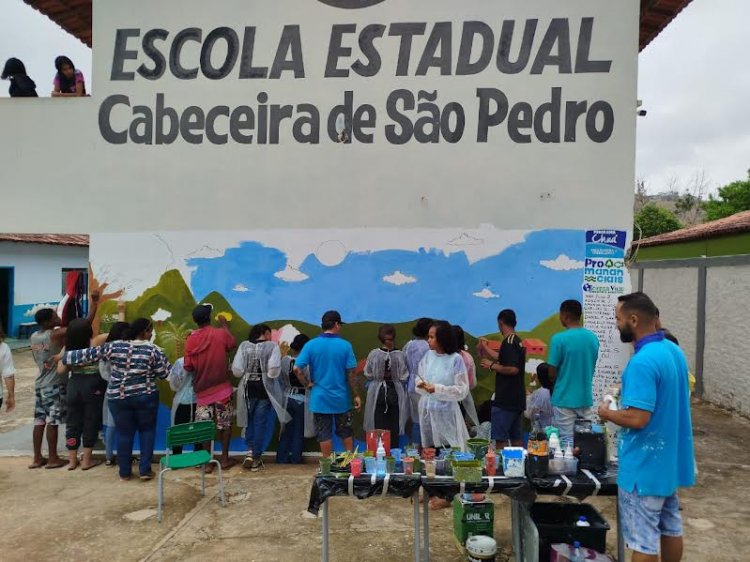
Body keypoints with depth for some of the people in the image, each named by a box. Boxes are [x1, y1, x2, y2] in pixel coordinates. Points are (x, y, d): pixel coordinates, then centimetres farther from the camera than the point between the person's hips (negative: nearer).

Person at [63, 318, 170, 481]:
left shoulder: (114, 347, -2)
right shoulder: (152, 350, -8)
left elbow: (89, 354, 6)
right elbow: (163, 373, -4)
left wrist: (65, 357, 19)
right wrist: (162, 357, 12)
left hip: (118, 397, 2)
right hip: (145, 397, -2)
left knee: (124, 433, 13)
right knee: (147, 430, 13)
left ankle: (124, 472, 22)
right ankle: (145, 470, 12)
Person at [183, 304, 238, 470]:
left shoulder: (190, 339, -6)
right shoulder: (221, 333, -8)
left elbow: (188, 367, -5)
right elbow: (233, 344, 15)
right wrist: (225, 324, 26)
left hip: (202, 390, 1)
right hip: (222, 388, -1)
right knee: (225, 424, 11)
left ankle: (208, 462, 11)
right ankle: (225, 458, 16)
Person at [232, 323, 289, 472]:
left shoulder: (244, 345, -1)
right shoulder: (272, 346, -8)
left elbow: (236, 370, -7)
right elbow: (274, 370, -19)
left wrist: (247, 374, 12)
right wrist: (269, 375, 1)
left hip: (248, 389, 2)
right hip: (264, 389, -2)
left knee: (250, 420, 20)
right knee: (260, 422, 7)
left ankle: (250, 451, 11)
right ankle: (256, 458, 13)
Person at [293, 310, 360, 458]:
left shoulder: (311, 345, -7)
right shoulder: (345, 345, -9)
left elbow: (297, 369, -13)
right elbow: (351, 373, -8)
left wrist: (308, 384, 0)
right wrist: (356, 395, 1)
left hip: (320, 398, 0)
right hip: (341, 398, 0)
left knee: (324, 435, 9)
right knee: (346, 433, 18)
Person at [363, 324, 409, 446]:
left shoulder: (373, 354, -12)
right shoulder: (400, 355, -14)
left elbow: (368, 375, -3)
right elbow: (404, 377, -9)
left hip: (377, 393, 0)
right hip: (395, 393, 0)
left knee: (378, 427, 11)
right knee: (394, 427, 12)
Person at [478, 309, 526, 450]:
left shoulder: (508, 343, -17)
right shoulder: (518, 341, 12)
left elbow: (513, 369, -27)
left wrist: (492, 366, -13)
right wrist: (486, 348, 39)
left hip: (505, 400, -9)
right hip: (517, 399, 9)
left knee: (500, 438, -5)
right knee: (516, 437, 16)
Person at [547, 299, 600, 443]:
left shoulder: (559, 339, -16)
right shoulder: (593, 338, 2)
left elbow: (552, 373, -11)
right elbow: (591, 368, 12)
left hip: (565, 399, -5)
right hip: (586, 398, 5)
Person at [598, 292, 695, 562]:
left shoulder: (642, 362, -26)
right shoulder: (674, 351, 5)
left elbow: (637, 418, -29)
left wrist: (607, 413, -11)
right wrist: (628, 391, 14)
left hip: (645, 465, -9)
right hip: (669, 459, 10)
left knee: (643, 539, 3)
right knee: (670, 527, 22)